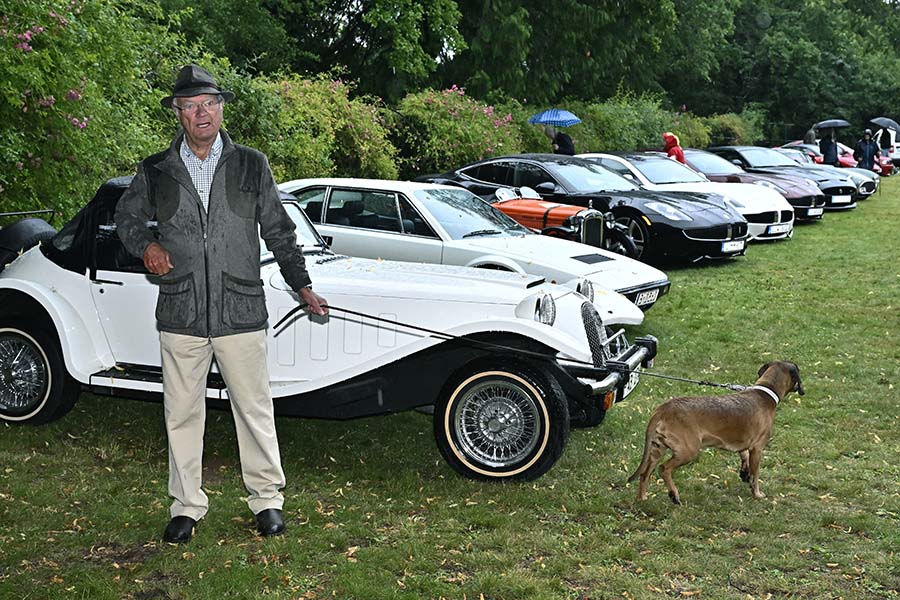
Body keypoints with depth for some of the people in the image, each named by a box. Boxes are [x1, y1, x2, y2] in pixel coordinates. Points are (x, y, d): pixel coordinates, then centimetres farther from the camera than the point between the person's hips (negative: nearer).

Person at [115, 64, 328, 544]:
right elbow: (126, 216, 21)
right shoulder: (155, 171, 6)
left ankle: (267, 500, 21)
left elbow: (278, 231, 11)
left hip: (241, 314, -1)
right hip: (180, 317, 1)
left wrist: (302, 285, 8)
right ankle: (186, 505, 22)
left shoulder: (252, 165, 6)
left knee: (254, 409, 6)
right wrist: (146, 244, 0)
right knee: (182, 413, 8)